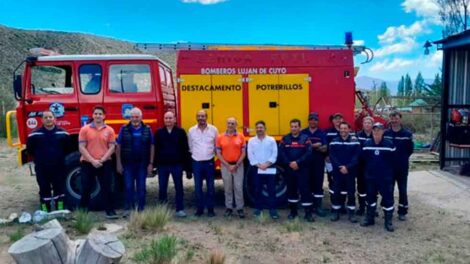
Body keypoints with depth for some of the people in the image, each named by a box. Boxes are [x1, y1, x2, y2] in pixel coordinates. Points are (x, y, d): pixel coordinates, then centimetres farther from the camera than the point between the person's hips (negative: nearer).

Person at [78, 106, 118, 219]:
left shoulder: (109, 130, 3)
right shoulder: (85, 129, 1)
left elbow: (112, 147, 0)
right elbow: (81, 148, -3)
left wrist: (102, 160, -11)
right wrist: (93, 161, -13)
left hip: (105, 164, 0)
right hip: (88, 163, 0)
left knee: (106, 188, 2)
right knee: (86, 188, 7)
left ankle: (110, 210, 9)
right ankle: (82, 211, 19)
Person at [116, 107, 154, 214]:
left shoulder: (147, 129, 2)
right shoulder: (124, 129, 1)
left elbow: (151, 147, 3)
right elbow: (118, 146, 2)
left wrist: (151, 163, -2)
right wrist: (118, 163, -2)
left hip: (142, 164, 0)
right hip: (128, 163, 0)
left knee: (141, 187, 7)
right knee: (128, 187, 3)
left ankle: (141, 209, 17)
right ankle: (128, 208, 16)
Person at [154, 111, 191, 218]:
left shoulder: (181, 132, 0)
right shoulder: (159, 132, 5)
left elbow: (185, 149, 0)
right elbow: (155, 149, 5)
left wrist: (186, 165, -4)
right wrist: (155, 164, 1)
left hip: (177, 165, -1)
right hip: (162, 165, 2)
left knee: (179, 188, 4)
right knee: (162, 188, 9)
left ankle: (180, 209, 14)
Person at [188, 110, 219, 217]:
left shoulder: (213, 129, -4)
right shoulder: (191, 130, -1)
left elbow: (217, 145, 6)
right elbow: (190, 146, 10)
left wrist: (211, 153, 7)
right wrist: (196, 154, 12)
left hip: (209, 162, -1)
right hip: (196, 162, 1)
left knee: (210, 187, 6)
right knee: (198, 187, 6)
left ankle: (210, 209, 16)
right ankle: (200, 208, 19)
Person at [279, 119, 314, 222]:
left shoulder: (305, 138, 0)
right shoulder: (285, 139, 5)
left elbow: (308, 153, -11)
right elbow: (281, 153, -3)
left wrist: (298, 163, -18)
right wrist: (289, 163, -15)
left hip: (302, 169, -2)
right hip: (289, 169, 3)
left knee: (305, 189, -3)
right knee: (291, 189, 10)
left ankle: (308, 213, 3)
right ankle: (293, 211, 23)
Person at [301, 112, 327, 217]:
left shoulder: (322, 133, 5)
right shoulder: (303, 133, 6)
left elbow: (324, 149, -2)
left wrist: (310, 146, -19)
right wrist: (314, 145, -14)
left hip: (319, 163, 0)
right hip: (306, 162, 0)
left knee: (318, 184, 2)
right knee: (307, 184, 6)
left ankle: (318, 207, 8)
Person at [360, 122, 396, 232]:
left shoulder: (389, 144, -8)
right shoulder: (367, 144, 0)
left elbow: (393, 161, -2)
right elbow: (363, 159, 7)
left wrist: (388, 171, 0)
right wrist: (369, 169, 7)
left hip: (385, 177, -3)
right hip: (370, 176, 3)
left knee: (387, 198, 0)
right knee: (370, 197, 13)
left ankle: (388, 221, 12)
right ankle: (369, 218, 26)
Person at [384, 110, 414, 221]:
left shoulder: (407, 134, -6)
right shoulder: (385, 133, -1)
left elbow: (410, 149, 1)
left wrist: (403, 158, -1)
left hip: (402, 167, -1)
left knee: (402, 190, 8)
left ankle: (402, 212, 20)